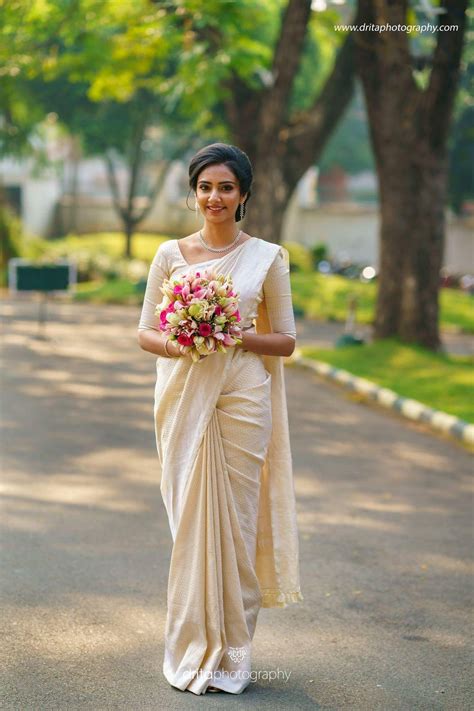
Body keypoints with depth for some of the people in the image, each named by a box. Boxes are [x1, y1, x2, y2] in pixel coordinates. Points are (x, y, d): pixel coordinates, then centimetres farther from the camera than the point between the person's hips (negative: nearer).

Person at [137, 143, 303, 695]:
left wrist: (240, 336, -12)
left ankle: (232, 654, 12)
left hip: (242, 398, -1)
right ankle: (192, 652, 11)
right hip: (184, 396, 1)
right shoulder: (170, 254, 7)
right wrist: (174, 345, -14)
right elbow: (145, 332, 8)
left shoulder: (267, 257, 4)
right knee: (189, 520, 0)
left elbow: (285, 340, 6)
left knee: (236, 519, 0)